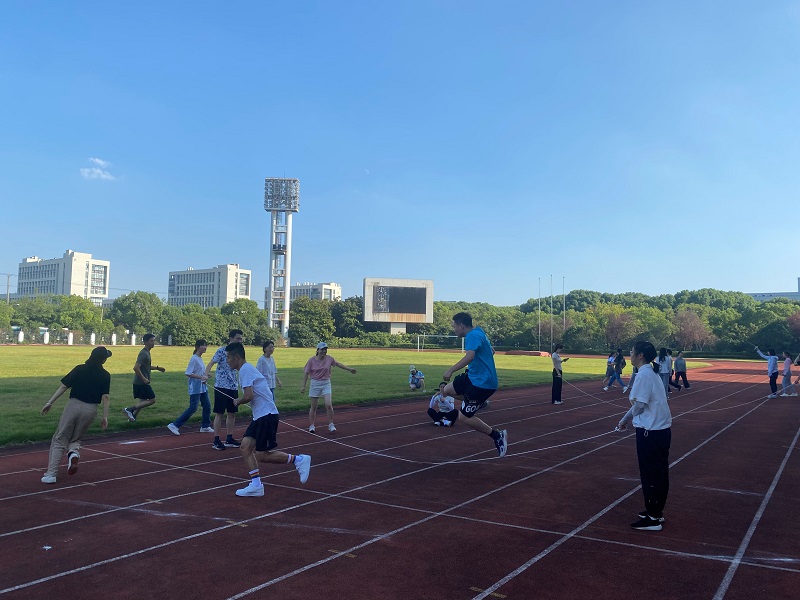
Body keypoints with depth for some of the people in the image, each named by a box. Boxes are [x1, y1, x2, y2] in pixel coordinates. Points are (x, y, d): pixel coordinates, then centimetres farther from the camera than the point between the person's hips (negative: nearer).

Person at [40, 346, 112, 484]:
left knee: (59, 440, 8)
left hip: (73, 405, -1)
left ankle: (51, 473, -1)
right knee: (75, 439, 21)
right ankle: (74, 452, -13)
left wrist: (50, 403, 3)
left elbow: (63, 386, -1)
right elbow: (105, 397, -5)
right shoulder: (105, 376, 1)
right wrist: (105, 417, -3)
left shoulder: (79, 369, 3)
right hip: (90, 410, 1)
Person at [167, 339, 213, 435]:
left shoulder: (200, 359, 10)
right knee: (193, 408, -8)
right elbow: (188, 373, -21)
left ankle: (205, 426, 23)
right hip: (195, 388, -9)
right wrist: (201, 377, -25)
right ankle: (175, 425, -2)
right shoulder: (194, 359, -15)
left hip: (202, 387, 9)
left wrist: (205, 377, 1)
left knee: (207, 406, 11)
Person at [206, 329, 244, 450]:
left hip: (233, 387, 7)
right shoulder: (222, 350, -10)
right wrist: (207, 374, -35)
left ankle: (229, 439, 21)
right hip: (221, 387, -7)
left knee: (232, 413, 11)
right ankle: (216, 441, 4)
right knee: (219, 413, -2)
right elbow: (211, 363, -17)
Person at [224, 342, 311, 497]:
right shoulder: (247, 368, 18)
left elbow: (248, 396, -23)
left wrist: (237, 401, -4)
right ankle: (256, 485, 7)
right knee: (245, 447, 5)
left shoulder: (245, 370, -13)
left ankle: (299, 460, 3)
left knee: (261, 455, -6)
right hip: (259, 415, 10)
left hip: (266, 415, -10)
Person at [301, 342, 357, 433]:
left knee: (328, 405, -11)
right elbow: (306, 373, -3)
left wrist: (349, 369, 16)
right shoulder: (312, 360, -8)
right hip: (315, 384, -1)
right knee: (313, 407, 5)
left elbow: (338, 364, 12)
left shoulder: (329, 359, -4)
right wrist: (303, 386, -5)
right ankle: (311, 426, 19)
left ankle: (331, 425, 3)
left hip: (326, 384, 1)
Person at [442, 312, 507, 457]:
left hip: (482, 383, -10)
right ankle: (479, 402, 21)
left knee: (466, 417, -4)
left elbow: (469, 356, -38)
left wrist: (451, 370, -40)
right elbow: (491, 352, 26)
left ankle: (498, 436, 6)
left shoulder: (473, 336, -20)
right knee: (447, 390, 11)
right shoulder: (478, 333, 11)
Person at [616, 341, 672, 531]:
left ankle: (652, 519, 9)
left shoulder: (644, 375, -18)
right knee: (659, 473, 17)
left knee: (650, 474, 1)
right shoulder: (650, 373, 11)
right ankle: (657, 511, 30)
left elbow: (639, 406, -20)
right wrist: (625, 419, 24)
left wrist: (628, 417, 1)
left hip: (651, 431, -9)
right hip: (662, 429, 9)